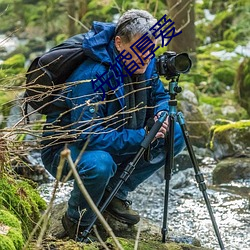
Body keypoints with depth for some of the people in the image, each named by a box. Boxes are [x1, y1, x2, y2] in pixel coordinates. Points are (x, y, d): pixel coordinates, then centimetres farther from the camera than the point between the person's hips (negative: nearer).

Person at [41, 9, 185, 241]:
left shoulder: (145, 64, -7)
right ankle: (77, 222, -9)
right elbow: (89, 136, -35)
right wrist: (142, 137, -35)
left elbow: (160, 96, 11)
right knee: (99, 164, -41)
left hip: (114, 142, 8)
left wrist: (161, 114, -14)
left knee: (175, 135, -4)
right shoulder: (92, 76, -32)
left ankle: (115, 193, 6)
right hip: (65, 148, -8)